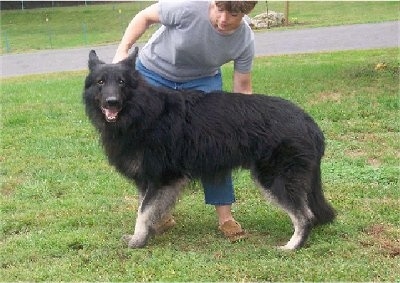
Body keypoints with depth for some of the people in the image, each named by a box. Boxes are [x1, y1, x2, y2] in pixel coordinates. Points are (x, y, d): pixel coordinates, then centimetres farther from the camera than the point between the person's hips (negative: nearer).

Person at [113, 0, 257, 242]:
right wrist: (122, 52, -21)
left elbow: (243, 88, -10)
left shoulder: (245, 40, -22)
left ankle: (225, 217, 0)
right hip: (154, 74, -1)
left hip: (203, 81, 1)